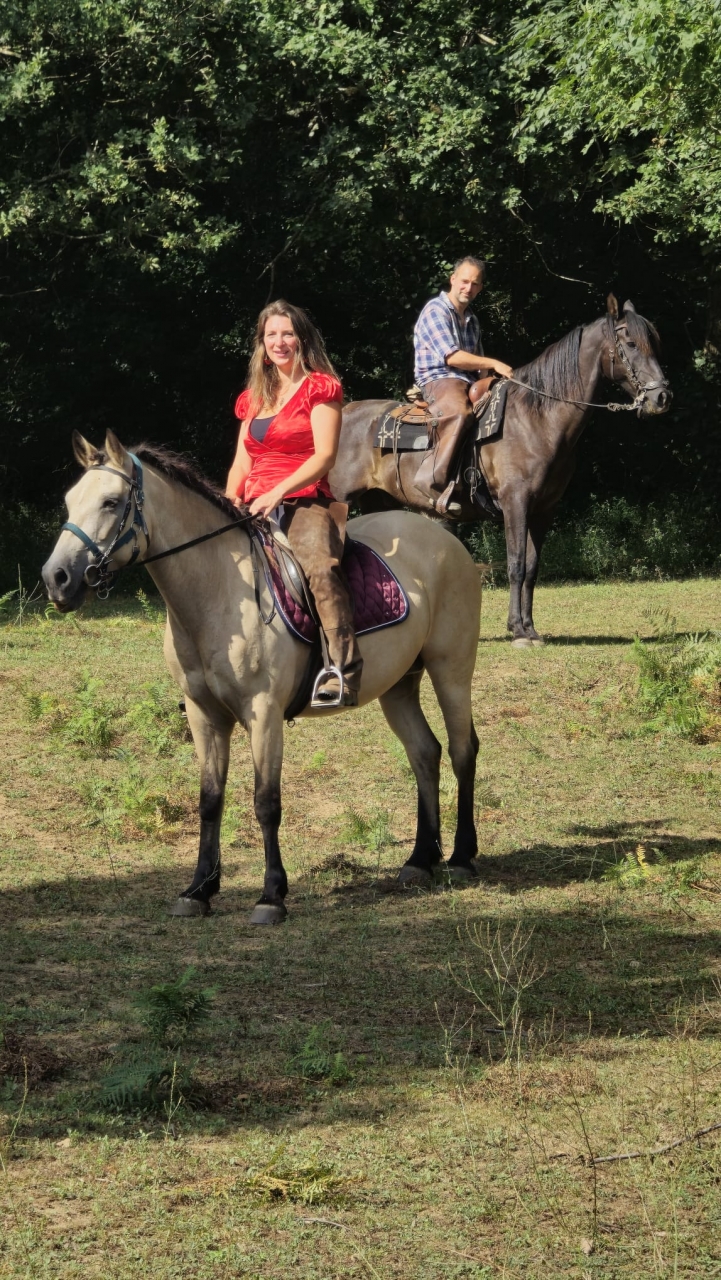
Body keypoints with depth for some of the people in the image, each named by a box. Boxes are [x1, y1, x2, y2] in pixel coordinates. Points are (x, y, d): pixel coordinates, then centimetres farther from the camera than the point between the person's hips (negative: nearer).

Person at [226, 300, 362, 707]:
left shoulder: (320, 387, 2)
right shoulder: (255, 398, 22)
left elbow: (325, 455, -9)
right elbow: (241, 465, 20)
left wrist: (278, 492, -19)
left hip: (304, 503, -7)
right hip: (256, 511, 7)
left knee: (319, 565, -36)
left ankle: (344, 672, -45)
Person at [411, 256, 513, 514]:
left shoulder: (471, 320, 21)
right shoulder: (436, 310, -6)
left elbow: (479, 364, 26)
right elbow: (452, 357, -15)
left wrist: (487, 374, 3)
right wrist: (493, 364, -13)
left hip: (469, 383, 9)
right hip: (439, 379, -9)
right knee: (459, 411, -39)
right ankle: (433, 479, -43)